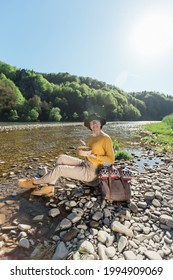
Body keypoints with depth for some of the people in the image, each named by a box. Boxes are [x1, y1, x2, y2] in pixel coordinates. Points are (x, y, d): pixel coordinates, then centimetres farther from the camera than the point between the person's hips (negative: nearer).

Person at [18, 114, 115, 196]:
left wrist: (95, 157, -23)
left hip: (91, 172, -9)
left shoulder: (106, 138, -15)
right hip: (85, 164, 9)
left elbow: (111, 159, -15)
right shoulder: (91, 136, 9)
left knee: (58, 169, -13)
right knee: (61, 158, -1)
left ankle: (36, 182, 12)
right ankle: (49, 187, -3)